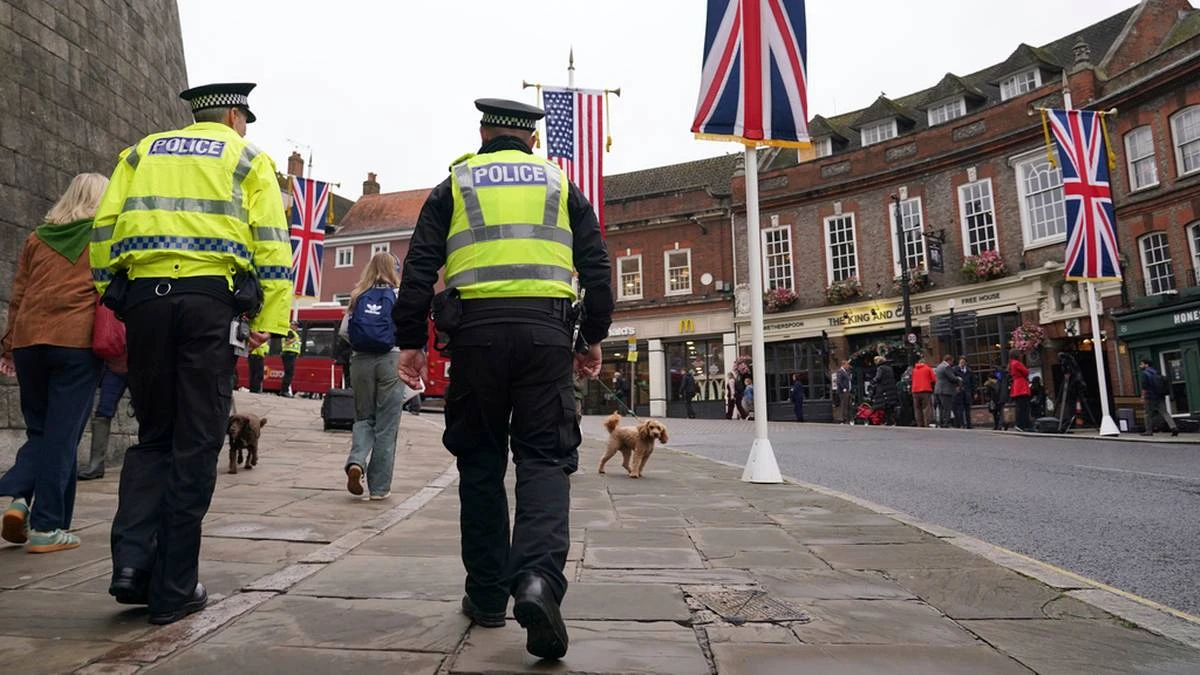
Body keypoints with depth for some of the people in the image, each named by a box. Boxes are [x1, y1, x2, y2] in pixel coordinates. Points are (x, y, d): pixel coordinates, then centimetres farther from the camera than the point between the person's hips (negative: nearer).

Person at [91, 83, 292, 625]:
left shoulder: (143, 152, 21)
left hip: (144, 298, 4)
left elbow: (104, 229, 12)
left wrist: (113, 295, 15)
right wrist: (270, 322, -4)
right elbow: (271, 243, -1)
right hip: (210, 300, -3)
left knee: (153, 436, 17)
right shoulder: (247, 159, 11)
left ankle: (132, 561, 4)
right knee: (195, 446, 2)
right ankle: (174, 590, 8)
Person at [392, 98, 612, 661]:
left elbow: (419, 266, 6)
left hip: (477, 332, 0)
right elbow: (596, 266, 11)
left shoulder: (455, 184, 14)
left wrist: (410, 340, 7)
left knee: (480, 462, 10)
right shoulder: (560, 186, 17)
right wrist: (593, 337, 15)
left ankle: (487, 594, 17)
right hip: (545, 333, 0)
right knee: (545, 459, 2)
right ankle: (538, 578, -20)